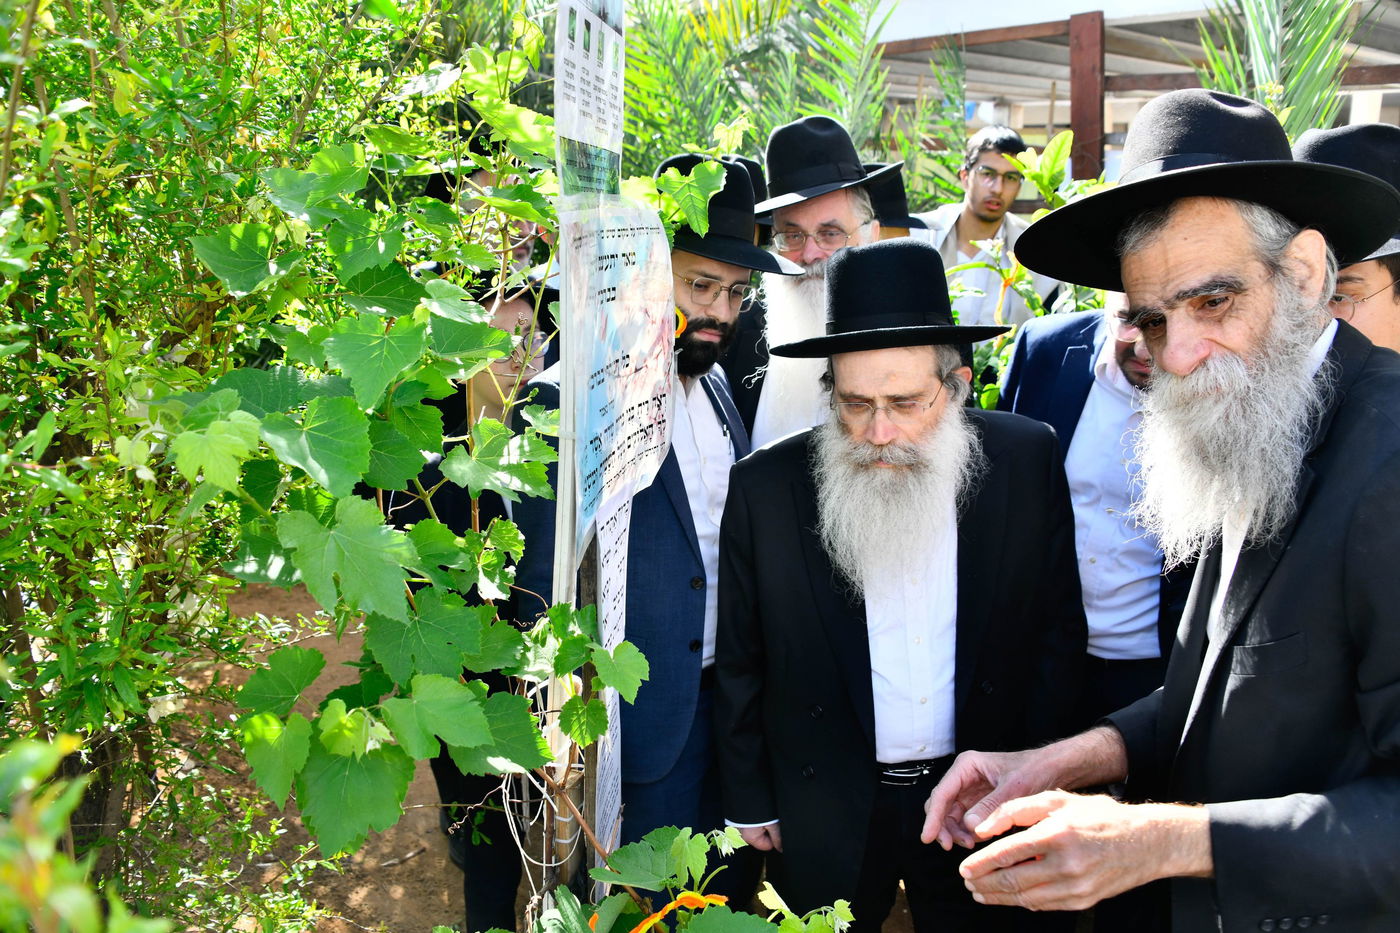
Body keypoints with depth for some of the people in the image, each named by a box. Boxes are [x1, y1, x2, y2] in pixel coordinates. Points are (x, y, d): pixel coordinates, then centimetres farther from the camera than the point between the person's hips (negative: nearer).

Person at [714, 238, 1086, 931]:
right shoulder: (765, 486, -13)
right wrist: (750, 802, 1)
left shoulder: (1026, 461, -10)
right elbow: (739, 663, -3)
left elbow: (1058, 628, 0)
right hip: (829, 819, 0)